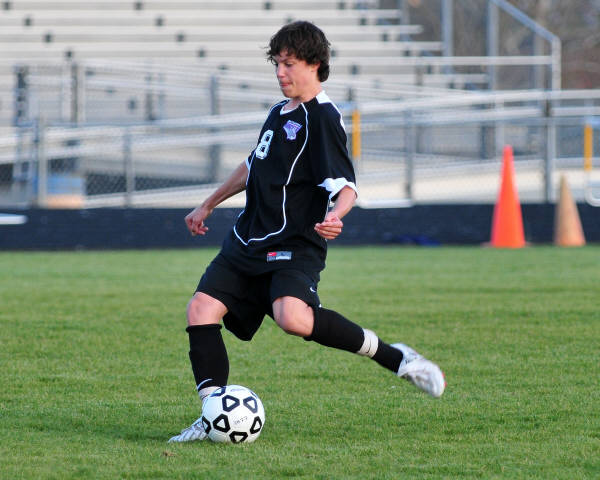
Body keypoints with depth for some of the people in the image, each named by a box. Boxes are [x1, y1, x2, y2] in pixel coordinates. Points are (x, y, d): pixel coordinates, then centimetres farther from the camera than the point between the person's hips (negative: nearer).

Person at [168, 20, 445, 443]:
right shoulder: (281, 113, 17)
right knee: (202, 310, -11)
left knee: (293, 318, -33)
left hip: (294, 246, -8)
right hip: (249, 241, 8)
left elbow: (346, 187, -18)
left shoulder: (322, 118, -9)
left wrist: (334, 216, -40)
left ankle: (395, 357, -16)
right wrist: (208, 205, 39)